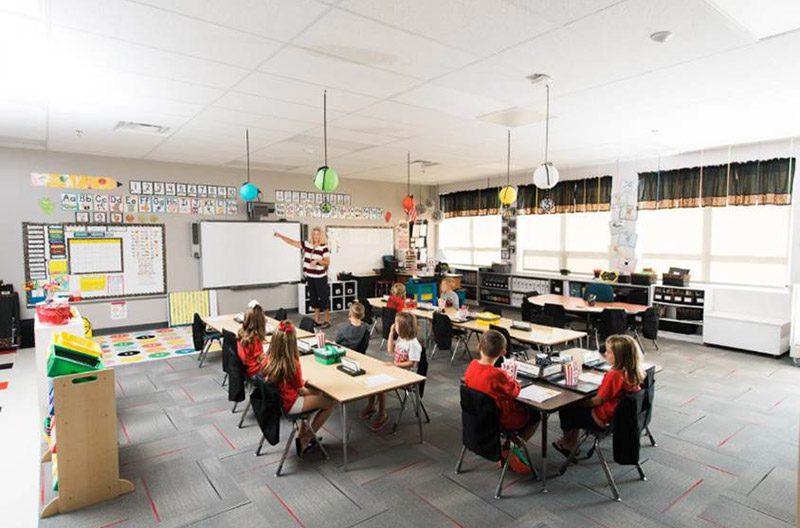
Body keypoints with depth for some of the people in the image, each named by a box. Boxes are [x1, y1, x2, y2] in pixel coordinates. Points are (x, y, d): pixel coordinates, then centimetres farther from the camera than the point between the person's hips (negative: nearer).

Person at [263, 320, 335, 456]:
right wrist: (309, 391, 6)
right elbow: (300, 390, -13)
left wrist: (302, 384, 6)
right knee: (329, 403, 9)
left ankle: (302, 436, 30)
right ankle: (305, 440, 21)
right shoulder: (292, 363, -28)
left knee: (316, 394, 27)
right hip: (288, 405, -7)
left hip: (275, 400, 7)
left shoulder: (269, 358, -9)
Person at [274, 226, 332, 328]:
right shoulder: (307, 244, 5)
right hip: (310, 277, 6)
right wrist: (281, 236, 0)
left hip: (320, 277, -6)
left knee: (324, 298, 0)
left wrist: (317, 260, -29)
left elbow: (327, 262, -14)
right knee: (314, 298, 13)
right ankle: (316, 320, 23)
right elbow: (293, 242, 6)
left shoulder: (324, 247, -11)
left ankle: (327, 320, 10)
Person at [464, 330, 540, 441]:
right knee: (534, 415, 17)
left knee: (521, 406, 28)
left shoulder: (472, 365, -12)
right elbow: (515, 392, -17)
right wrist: (510, 377, -2)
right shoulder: (497, 374, -33)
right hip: (499, 420, -7)